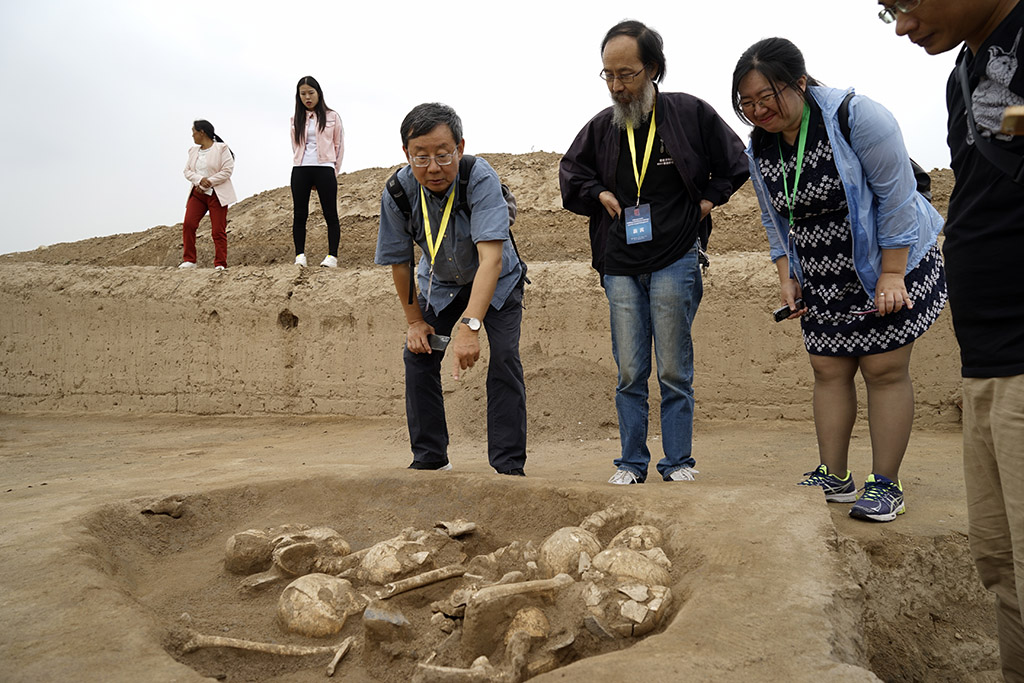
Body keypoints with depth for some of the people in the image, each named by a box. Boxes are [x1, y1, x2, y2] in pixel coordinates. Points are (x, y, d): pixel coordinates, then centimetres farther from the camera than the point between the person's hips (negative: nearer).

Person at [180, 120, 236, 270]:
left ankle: (220, 264, 0)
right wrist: (199, 180, -9)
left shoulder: (221, 149, -3)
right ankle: (189, 260, -1)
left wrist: (209, 182, -15)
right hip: (198, 193, 6)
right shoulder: (193, 151, 17)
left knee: (218, 230, -7)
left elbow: (227, 170, -11)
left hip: (217, 194, -5)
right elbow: (187, 171, 12)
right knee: (188, 224, -9)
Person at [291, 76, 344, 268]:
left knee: (330, 214, -4)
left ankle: (332, 256, -3)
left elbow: (339, 145, 7)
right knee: (299, 215, 1)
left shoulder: (332, 117, 6)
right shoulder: (296, 120, 13)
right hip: (300, 170, 3)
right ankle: (300, 255, 5)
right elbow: (295, 146, 18)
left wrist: (333, 172, 3)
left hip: (324, 169, -3)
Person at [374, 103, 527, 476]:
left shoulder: (480, 179, -36)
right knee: (418, 354, -3)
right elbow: (399, 262, -10)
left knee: (504, 357, -18)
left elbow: (491, 258, -46)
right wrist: (414, 320, -6)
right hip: (441, 284, 3)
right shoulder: (399, 191, -24)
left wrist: (469, 324, -56)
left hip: (496, 281, -3)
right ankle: (429, 456, 13)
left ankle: (508, 463, -8)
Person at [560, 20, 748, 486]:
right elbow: (570, 174, 21)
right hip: (620, 267, 3)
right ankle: (631, 463, 16)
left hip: (675, 261, -2)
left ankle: (679, 462, 15)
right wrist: (600, 194, 5)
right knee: (630, 373, 6)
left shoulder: (690, 113, 0)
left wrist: (707, 200, 4)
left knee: (674, 372, 3)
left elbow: (735, 163, 12)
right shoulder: (600, 128, 6)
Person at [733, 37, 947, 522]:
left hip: (888, 263, -6)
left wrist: (891, 274, -20)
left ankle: (886, 485, 6)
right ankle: (834, 478, 15)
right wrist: (786, 276, 1)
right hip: (823, 280, 6)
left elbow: (896, 194, -19)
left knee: (884, 370, -4)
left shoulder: (856, 117, -20)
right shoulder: (760, 148, -1)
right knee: (828, 371, 5)